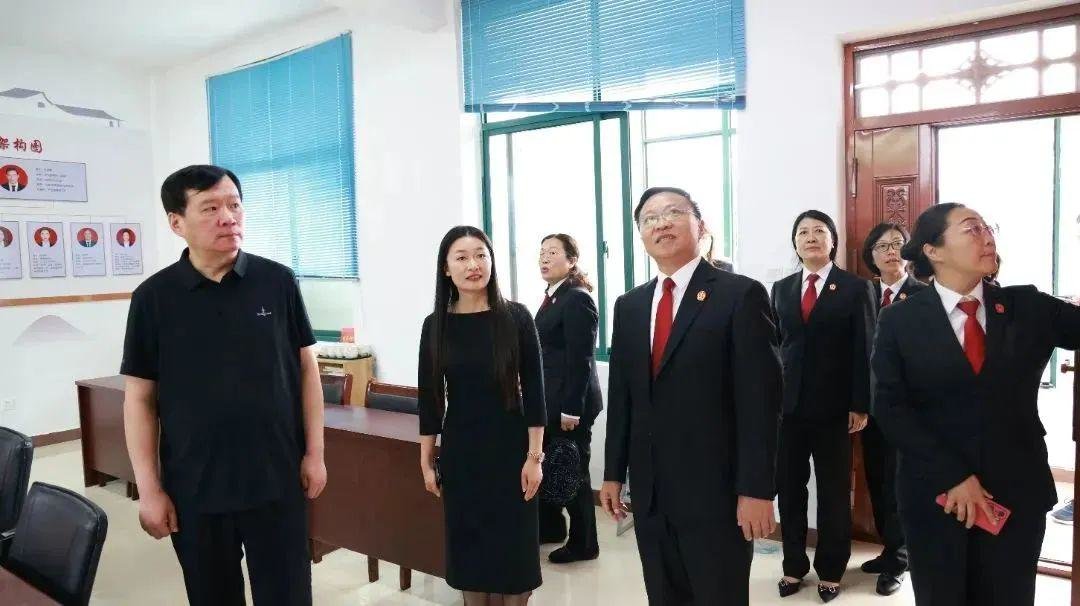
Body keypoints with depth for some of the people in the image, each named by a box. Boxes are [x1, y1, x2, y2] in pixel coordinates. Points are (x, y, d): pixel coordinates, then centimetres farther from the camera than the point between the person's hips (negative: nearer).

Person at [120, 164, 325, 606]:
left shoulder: (278, 282, -4)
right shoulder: (154, 297, -5)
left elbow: (306, 367, 2)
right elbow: (140, 398, -1)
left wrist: (314, 452, 0)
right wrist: (148, 488, -3)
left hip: (277, 478, 0)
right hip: (194, 487, 1)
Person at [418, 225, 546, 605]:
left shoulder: (516, 318, -7)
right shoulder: (436, 325, -1)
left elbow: (533, 390, -6)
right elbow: (429, 397, 3)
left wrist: (534, 456, -8)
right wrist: (426, 462, 5)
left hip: (509, 449, -2)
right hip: (459, 452, 2)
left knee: (513, 548, 7)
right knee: (468, 546, 12)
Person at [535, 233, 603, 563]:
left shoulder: (577, 299, -15)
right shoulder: (552, 298, 12)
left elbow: (580, 359, -19)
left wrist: (571, 409, -21)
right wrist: (539, 397, 15)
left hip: (571, 401, -8)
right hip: (550, 398, 9)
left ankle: (583, 543, 19)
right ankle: (550, 526, 34)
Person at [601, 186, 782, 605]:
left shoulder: (741, 295, -8)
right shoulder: (629, 306, 10)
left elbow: (759, 399, -12)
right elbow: (621, 396, 11)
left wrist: (756, 489, -15)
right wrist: (613, 473, 10)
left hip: (716, 488, -5)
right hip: (649, 489, 5)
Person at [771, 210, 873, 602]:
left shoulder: (855, 288, -1)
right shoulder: (781, 289, 9)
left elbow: (864, 350, -4)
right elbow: (773, 346, 8)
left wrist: (860, 405, -9)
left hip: (833, 407, -3)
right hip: (787, 405, 3)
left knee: (834, 493, 9)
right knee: (789, 489, 8)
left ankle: (830, 570, 24)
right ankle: (794, 566, 23)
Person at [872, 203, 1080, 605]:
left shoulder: (1029, 307, 4)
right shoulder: (900, 321, -4)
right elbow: (890, 409, -8)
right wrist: (952, 477, -13)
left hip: (1017, 493, 2)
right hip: (934, 493, -2)